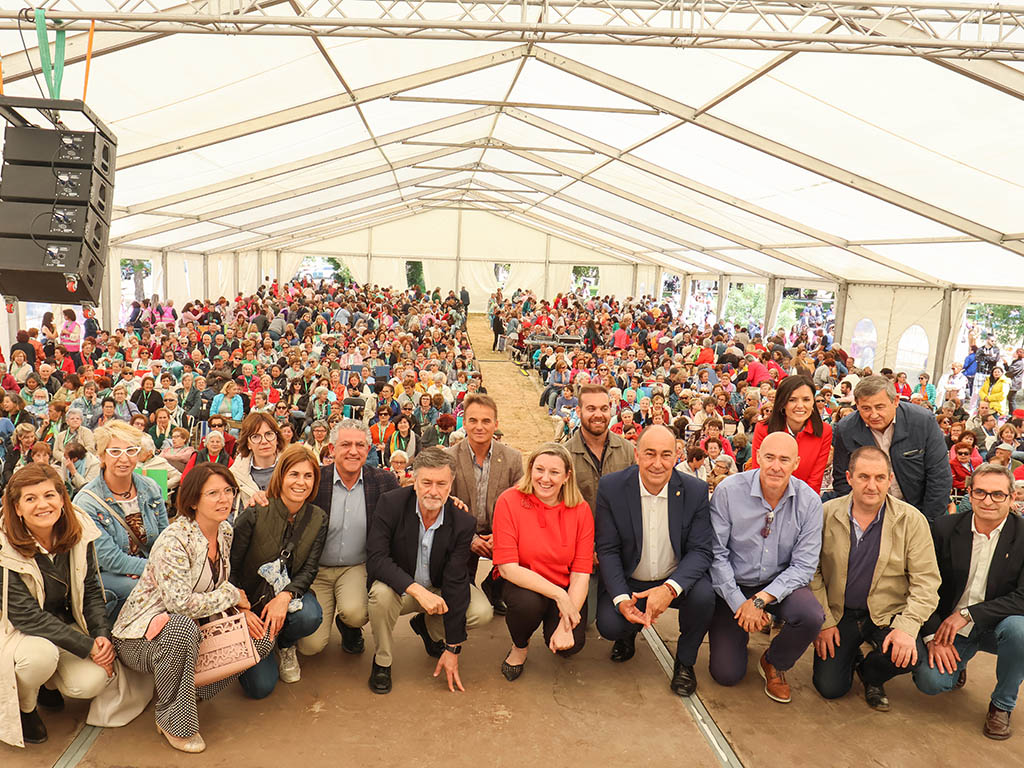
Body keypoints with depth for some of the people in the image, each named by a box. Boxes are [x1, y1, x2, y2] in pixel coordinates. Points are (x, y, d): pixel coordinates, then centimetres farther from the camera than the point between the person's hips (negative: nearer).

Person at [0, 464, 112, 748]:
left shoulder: (79, 534, -10)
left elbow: (90, 590, 0)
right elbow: (25, 615, -25)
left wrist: (102, 635, -16)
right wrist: (87, 646, -27)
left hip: (64, 625, 4)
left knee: (92, 682, -19)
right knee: (42, 654, -36)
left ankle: (47, 683, 17)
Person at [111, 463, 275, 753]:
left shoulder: (225, 532, 0)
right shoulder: (174, 540, -24)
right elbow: (180, 603, -31)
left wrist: (241, 610, -6)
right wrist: (233, 596, -19)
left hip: (189, 627, 7)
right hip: (140, 636, -7)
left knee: (262, 636, -8)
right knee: (182, 625, -41)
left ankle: (193, 690, 6)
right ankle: (172, 720, -17)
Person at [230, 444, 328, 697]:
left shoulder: (318, 519, -6)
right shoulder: (255, 514, -17)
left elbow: (309, 570, -7)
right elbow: (230, 568, -11)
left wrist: (285, 596, -26)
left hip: (290, 593, 2)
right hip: (250, 598, -2)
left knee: (310, 617, -34)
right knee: (260, 686, -13)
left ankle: (286, 647, 4)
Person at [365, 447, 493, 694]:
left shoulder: (463, 522, -18)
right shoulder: (391, 504, -21)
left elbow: (455, 582, -16)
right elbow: (375, 558, -26)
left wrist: (452, 649, -15)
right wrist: (417, 590, -40)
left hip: (439, 587, 2)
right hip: (400, 587, -2)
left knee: (482, 612, -21)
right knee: (382, 593, -35)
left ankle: (429, 627, 13)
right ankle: (382, 661, -6)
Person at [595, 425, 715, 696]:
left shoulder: (695, 490, -12)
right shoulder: (611, 487, -13)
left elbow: (700, 550, -13)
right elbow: (607, 550, -10)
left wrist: (670, 588, -31)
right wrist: (621, 599, -25)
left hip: (676, 580, 1)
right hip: (628, 582, 0)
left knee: (704, 595, -29)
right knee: (609, 624, -25)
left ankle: (685, 661, 2)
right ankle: (628, 634, 17)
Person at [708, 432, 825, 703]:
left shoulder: (809, 501, -12)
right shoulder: (728, 491, -16)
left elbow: (804, 566, -12)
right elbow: (716, 554, -13)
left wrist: (761, 599, -23)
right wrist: (739, 603, -19)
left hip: (780, 584, 1)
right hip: (732, 587, -1)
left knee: (811, 616, -31)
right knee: (726, 674, -7)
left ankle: (774, 664, 3)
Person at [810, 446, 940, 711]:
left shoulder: (912, 521, -8)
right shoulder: (826, 514, -7)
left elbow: (925, 581, -9)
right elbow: (811, 571, -3)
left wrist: (907, 626, -22)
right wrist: (823, 621, -7)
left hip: (888, 614, 0)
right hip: (839, 613, 0)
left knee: (906, 656, -29)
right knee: (829, 687, -7)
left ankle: (871, 677, 9)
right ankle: (852, 658, 31)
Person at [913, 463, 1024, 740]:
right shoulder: (945, 528, -6)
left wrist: (967, 614, -23)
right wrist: (933, 636, -13)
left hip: (996, 626, 0)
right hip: (948, 627, 1)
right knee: (930, 681, -22)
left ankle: (1002, 705, -7)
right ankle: (957, 664, 19)